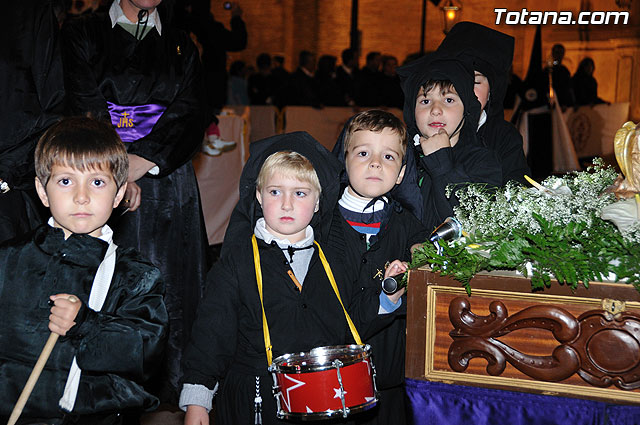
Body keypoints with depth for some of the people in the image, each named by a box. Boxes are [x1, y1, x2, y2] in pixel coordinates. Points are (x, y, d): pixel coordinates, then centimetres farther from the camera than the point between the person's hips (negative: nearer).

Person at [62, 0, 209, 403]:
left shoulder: (181, 45, 16)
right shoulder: (83, 34, 11)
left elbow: (190, 120, 3)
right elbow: (86, 109, -1)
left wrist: (139, 163, -12)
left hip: (166, 183, 2)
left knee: (170, 300, -2)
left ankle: (171, 403, 4)